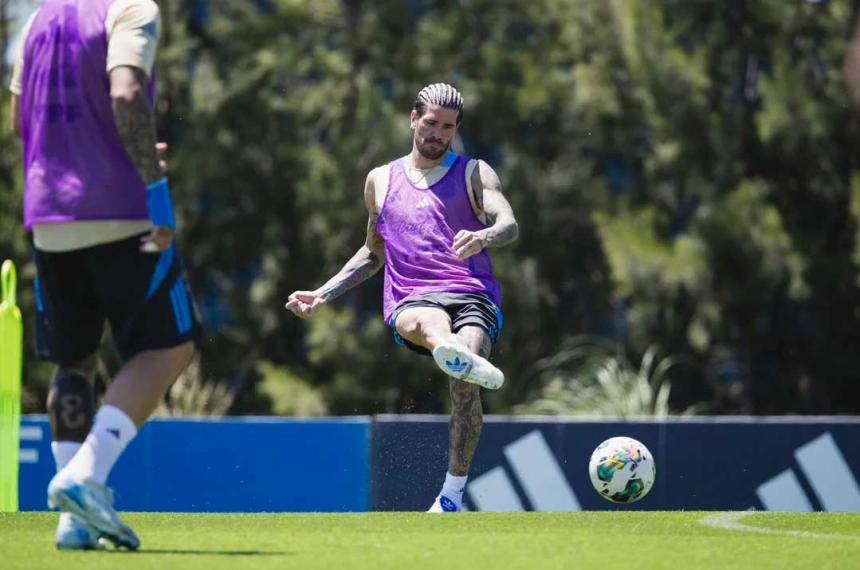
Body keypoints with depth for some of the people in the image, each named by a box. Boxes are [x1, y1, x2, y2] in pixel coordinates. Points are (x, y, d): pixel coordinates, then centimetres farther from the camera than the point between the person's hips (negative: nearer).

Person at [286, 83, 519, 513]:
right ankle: (459, 358, -78)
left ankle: (453, 494, -23)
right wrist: (324, 294, 27)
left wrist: (483, 238, -26)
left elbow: (509, 225, -1)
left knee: (465, 385, -30)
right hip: (411, 300, 0)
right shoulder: (381, 180, 25)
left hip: (473, 297, 0)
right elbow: (374, 253, 36)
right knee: (429, 322, -41)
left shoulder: (474, 173, 17)